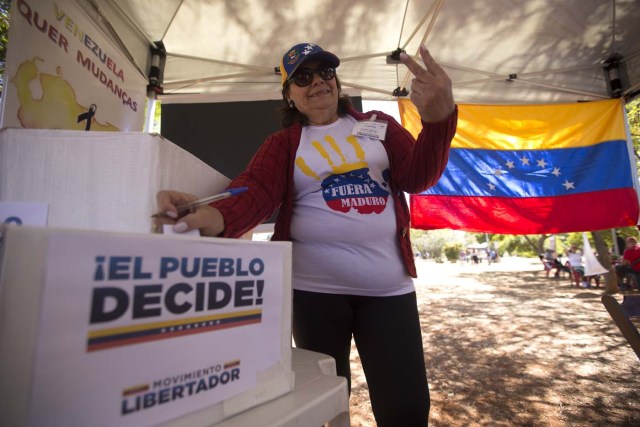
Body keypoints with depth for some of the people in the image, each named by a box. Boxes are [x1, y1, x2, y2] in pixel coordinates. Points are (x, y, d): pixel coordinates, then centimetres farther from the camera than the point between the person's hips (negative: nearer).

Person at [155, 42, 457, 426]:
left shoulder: (378, 125, 11)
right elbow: (257, 190, -11)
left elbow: (417, 176, 0)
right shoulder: (283, 143, 6)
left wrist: (439, 120, -20)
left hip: (389, 286, 2)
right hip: (316, 288, -1)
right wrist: (218, 216, -35)